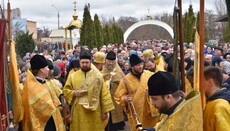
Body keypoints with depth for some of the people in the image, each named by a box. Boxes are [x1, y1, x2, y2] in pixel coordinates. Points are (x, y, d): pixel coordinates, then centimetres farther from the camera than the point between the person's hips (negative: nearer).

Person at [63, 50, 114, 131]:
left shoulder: (98, 76, -2)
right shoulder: (73, 76, 4)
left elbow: (104, 94, -2)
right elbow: (65, 90, 11)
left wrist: (105, 111, -5)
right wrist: (74, 93, -10)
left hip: (94, 112, -1)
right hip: (78, 112, 1)